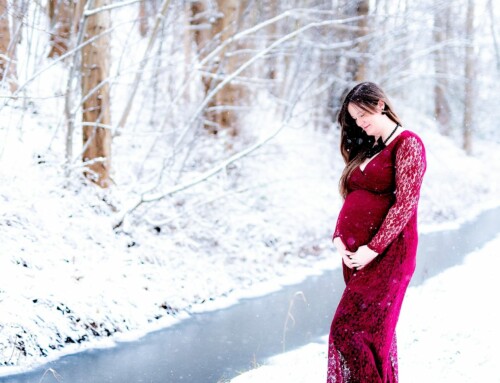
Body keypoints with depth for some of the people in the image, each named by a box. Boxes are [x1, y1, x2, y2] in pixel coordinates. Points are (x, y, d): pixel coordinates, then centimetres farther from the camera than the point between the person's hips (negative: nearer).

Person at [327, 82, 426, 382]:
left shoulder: (407, 144, -7)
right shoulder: (367, 148, 18)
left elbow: (405, 204, -14)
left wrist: (373, 249, -18)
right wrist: (339, 238, 0)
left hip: (385, 253, -7)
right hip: (354, 252, 7)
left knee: (351, 331, -11)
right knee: (374, 332, 9)